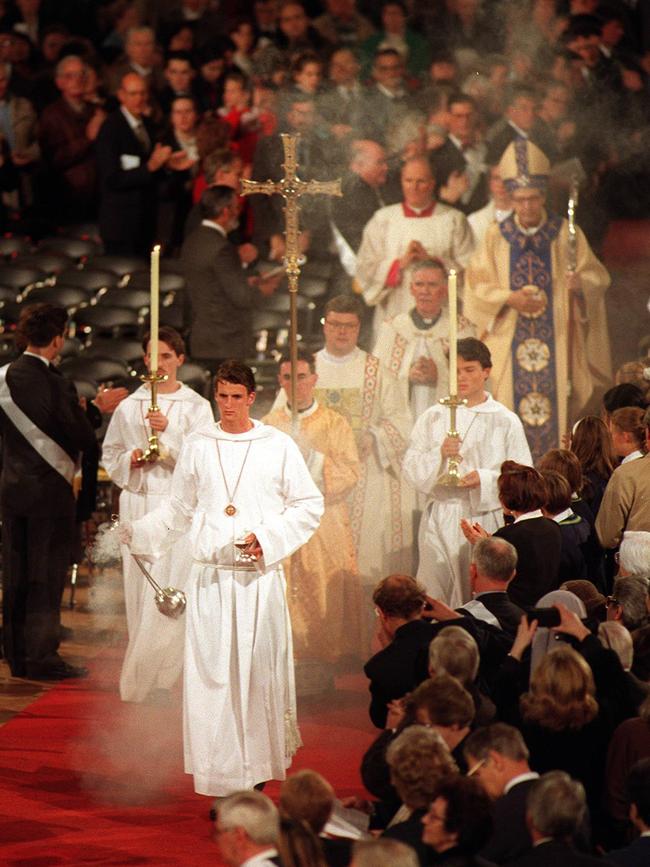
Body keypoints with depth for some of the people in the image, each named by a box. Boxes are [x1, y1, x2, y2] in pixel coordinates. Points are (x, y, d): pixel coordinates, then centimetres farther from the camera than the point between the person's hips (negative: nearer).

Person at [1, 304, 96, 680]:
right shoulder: (57, 386, -17)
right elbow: (86, 439, -13)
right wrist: (87, 411, 5)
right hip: (50, 489, -6)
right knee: (47, 576, 1)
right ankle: (43, 658, 2)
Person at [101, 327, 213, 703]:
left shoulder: (196, 407, 2)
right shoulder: (128, 408, 10)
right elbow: (109, 456, 17)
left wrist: (168, 432, -18)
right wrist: (131, 459, -4)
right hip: (138, 503, 3)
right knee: (140, 591, 3)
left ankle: (143, 680, -8)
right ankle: (144, 676, 11)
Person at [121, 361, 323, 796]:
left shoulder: (278, 446, 3)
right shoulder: (198, 446, 9)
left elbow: (309, 506, 4)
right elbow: (180, 509, 17)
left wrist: (267, 537, -8)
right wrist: (138, 532, 3)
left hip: (259, 576, -2)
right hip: (210, 577, 2)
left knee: (259, 671, -1)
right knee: (210, 674, -3)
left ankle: (258, 770, 12)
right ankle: (221, 780, 1)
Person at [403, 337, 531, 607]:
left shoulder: (505, 421, 4)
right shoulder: (433, 417, 10)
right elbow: (411, 468, 4)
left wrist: (485, 479, -16)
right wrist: (439, 454, -14)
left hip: (485, 517, -1)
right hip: (440, 521, 1)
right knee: (433, 599, -5)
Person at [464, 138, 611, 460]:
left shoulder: (566, 234, 6)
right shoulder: (496, 237, 8)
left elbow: (596, 277, 3)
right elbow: (476, 286, 4)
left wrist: (580, 283, -20)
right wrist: (509, 298, -13)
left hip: (557, 340, 0)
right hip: (510, 344, 0)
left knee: (558, 412, -6)